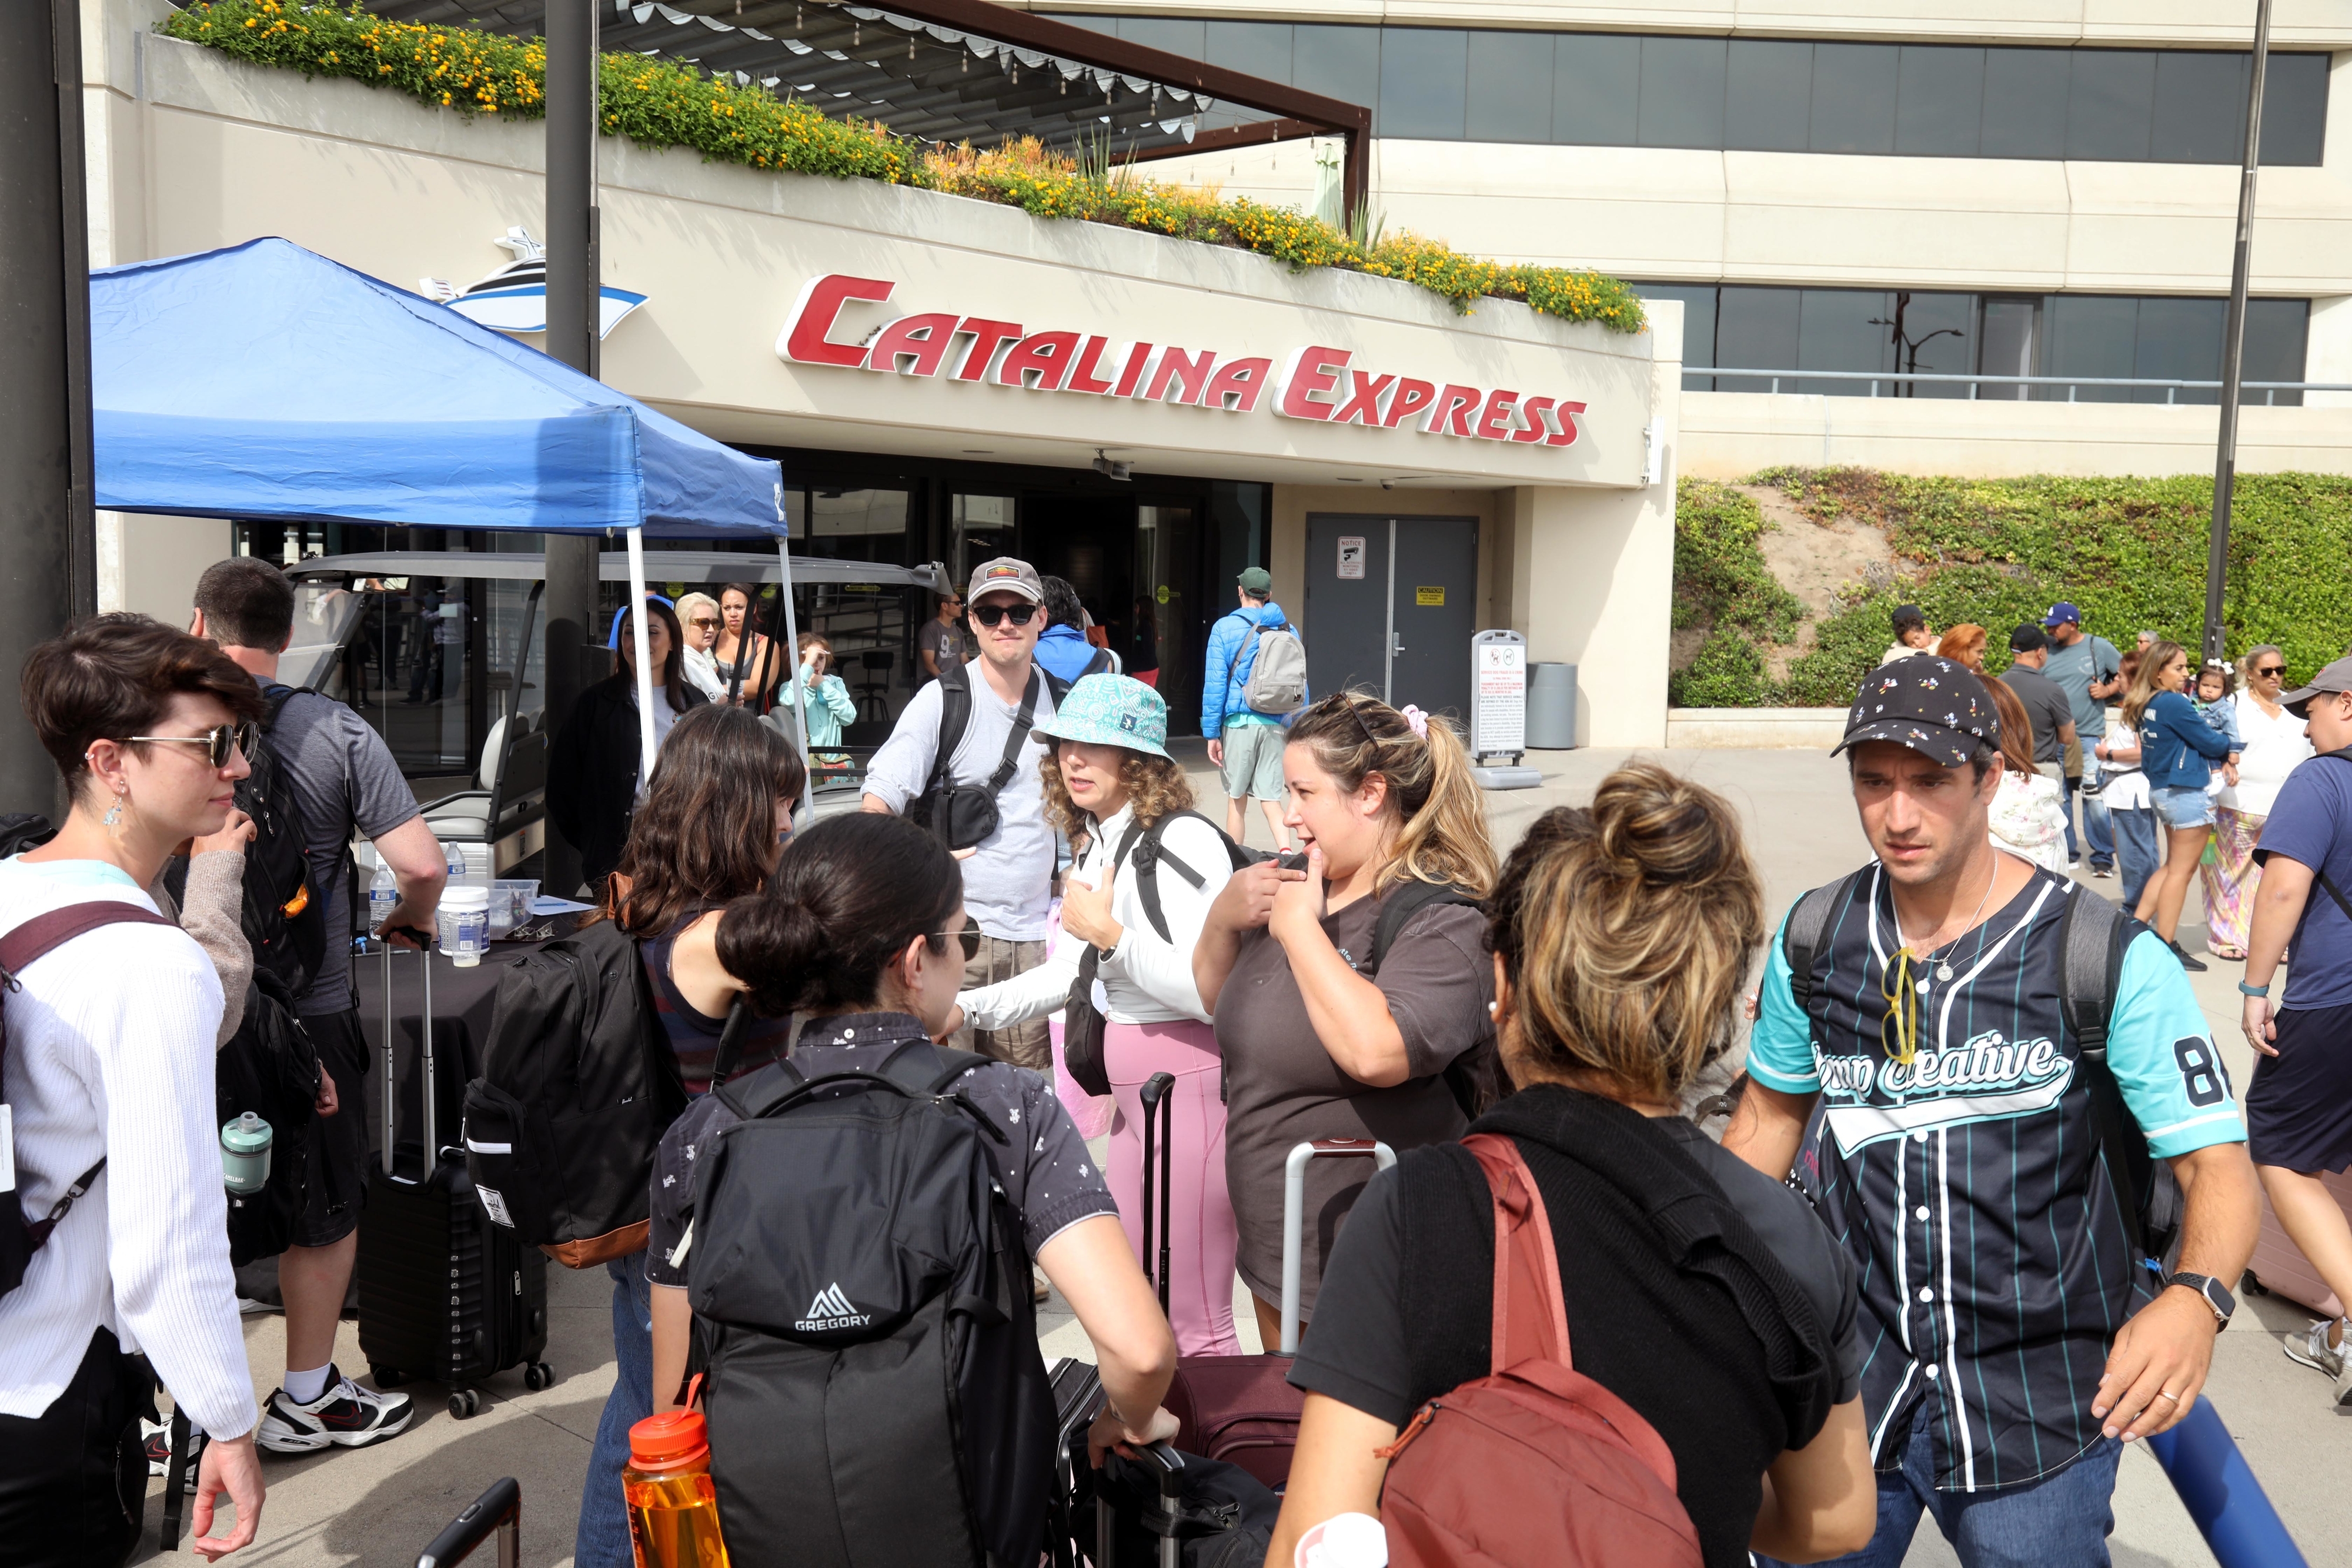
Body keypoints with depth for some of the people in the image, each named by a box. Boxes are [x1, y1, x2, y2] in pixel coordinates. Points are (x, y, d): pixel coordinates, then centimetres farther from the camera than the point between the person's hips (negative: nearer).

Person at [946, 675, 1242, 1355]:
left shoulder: (1184, 843, -17)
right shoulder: (1094, 848, 12)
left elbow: (1212, 992, -24)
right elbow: (1068, 975, 22)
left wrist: (1110, 934, -23)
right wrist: (965, 1008, 15)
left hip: (1193, 1086, -10)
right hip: (1134, 1093, 10)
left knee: (1195, 1323, 0)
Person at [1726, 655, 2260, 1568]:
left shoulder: (2111, 958, -13)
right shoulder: (1814, 938, -2)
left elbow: (2218, 1165, -12)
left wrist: (2195, 1296, -32)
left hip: (2036, 1410, -3)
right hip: (1850, 1384, 3)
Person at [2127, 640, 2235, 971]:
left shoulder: (2147, 705, 8)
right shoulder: (2174, 704, -18)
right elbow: (2210, 742, -11)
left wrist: (2213, 756, 4)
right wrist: (2233, 744, 8)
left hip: (2162, 790, 9)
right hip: (2186, 792, -9)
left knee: (2173, 866, 19)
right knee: (2182, 870, 0)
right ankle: (2166, 947, 4)